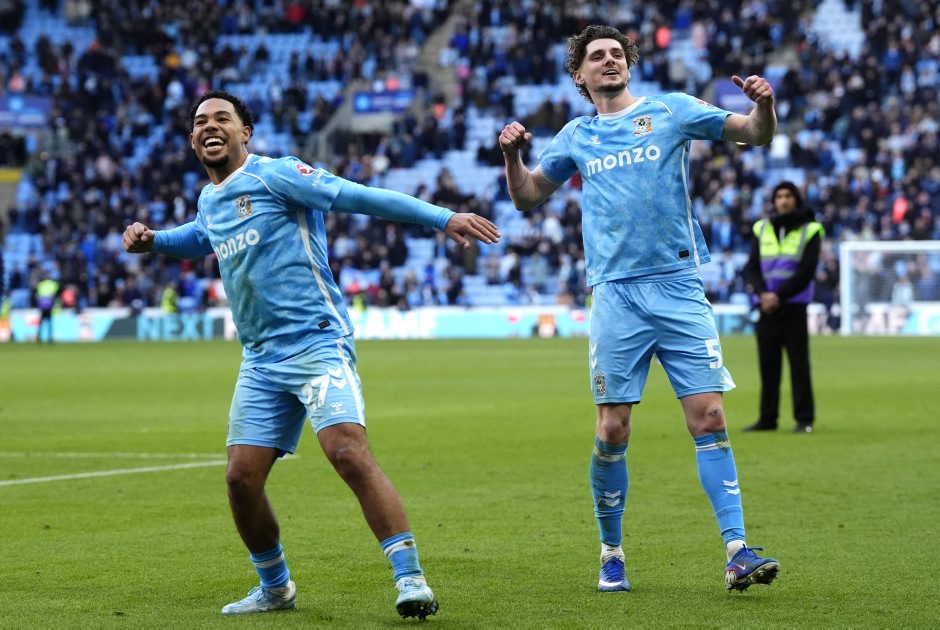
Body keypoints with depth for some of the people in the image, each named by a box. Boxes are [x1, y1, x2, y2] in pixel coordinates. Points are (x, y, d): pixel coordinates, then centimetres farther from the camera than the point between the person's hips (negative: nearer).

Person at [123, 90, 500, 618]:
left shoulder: (275, 174, -5)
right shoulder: (209, 201, 18)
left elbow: (362, 197, -12)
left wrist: (443, 219, -18)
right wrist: (151, 240, 26)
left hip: (317, 343, -7)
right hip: (261, 359, 7)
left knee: (349, 452, -24)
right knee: (242, 476, 0)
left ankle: (411, 579, -22)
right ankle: (275, 588, 21)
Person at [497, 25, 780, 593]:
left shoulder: (671, 111, 8)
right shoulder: (577, 137, 15)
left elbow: (757, 133, 6)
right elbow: (528, 196, 25)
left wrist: (764, 104, -16)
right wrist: (512, 156, 4)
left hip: (679, 287, -1)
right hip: (616, 294, 2)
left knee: (709, 419, -8)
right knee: (612, 431, -2)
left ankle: (737, 554, -8)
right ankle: (612, 555, 13)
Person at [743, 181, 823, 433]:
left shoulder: (810, 231, 1)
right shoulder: (761, 229, 11)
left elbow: (806, 272, -8)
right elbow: (751, 268, 5)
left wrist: (778, 296, -15)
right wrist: (762, 293, -13)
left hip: (794, 308, -3)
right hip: (766, 308, 3)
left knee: (799, 364, -5)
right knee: (768, 365, 4)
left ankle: (804, 419, -2)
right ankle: (767, 419, 9)